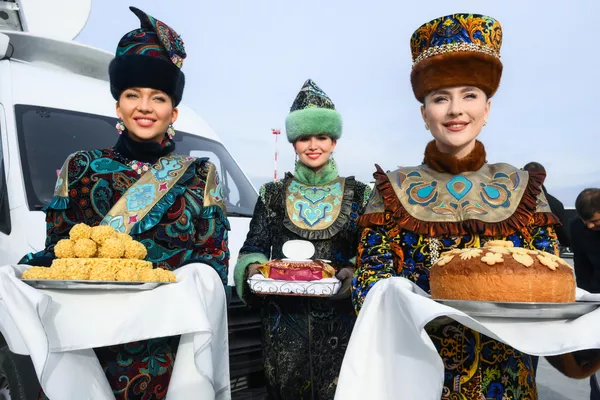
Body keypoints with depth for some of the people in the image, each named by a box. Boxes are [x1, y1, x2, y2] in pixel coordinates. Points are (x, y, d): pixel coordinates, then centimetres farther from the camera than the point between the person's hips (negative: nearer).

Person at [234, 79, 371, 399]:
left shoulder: (358, 195, 2)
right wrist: (254, 269, -14)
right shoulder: (273, 194, 4)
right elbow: (252, 249, 6)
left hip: (338, 318, 0)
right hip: (283, 317, 1)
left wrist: (355, 273, -17)